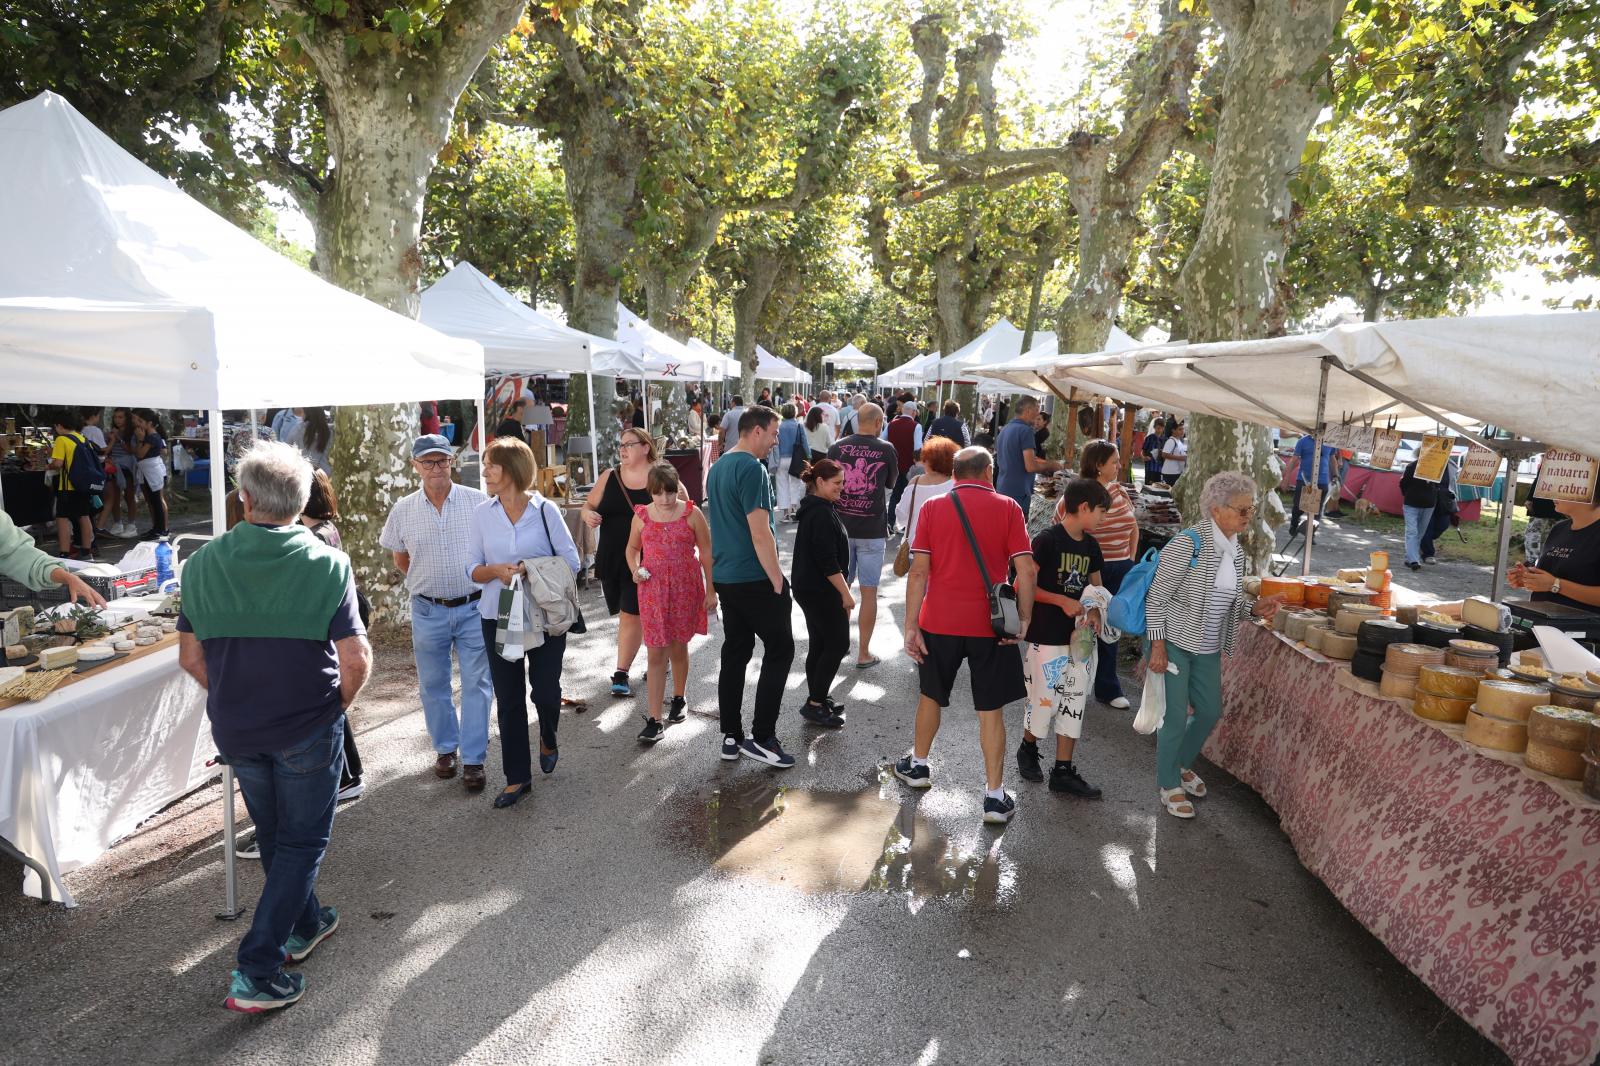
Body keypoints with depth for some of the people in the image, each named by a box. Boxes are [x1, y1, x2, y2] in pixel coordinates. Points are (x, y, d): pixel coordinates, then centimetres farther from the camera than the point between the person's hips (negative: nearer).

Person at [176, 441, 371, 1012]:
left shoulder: (204, 562, -5)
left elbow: (190, 656, 1)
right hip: (308, 728, -4)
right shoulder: (327, 564, -16)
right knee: (302, 841, 12)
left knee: (273, 833, 23)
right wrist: (337, 705, 1)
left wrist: (232, 701, 15)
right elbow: (356, 659, -18)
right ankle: (257, 971, 9)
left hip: (235, 729, 4)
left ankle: (303, 925, 42)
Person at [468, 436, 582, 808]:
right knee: (508, 700, 7)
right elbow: (473, 569, 4)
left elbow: (571, 561, -5)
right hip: (498, 618, 2)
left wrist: (533, 571, -19)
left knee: (545, 691, 3)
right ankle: (517, 778, 21)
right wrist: (497, 571, -17)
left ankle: (548, 741, 38)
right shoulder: (481, 513, 1)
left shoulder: (545, 510, -6)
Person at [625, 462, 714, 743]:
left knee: (678, 647, 13)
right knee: (655, 654, -3)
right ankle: (654, 720, -1)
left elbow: (706, 552, 0)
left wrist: (711, 591, 0)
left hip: (685, 588, -1)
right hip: (652, 590, 1)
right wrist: (634, 569, -5)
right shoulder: (641, 516, 1)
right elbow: (632, 548, 16)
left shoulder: (691, 514, -4)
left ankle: (678, 699, 38)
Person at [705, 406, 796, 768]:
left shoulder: (718, 467, 13)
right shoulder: (752, 469, -17)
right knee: (779, 650, 2)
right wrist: (778, 581, -14)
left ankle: (731, 737, 19)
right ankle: (762, 737, 3)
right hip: (755, 579, -9)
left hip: (725, 577, 9)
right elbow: (760, 533, -21)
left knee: (735, 654, 13)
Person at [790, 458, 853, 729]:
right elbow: (828, 560, -23)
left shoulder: (812, 509, 13)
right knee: (838, 644, -4)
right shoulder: (822, 514, -19)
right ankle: (815, 704, 0)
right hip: (821, 591, -10)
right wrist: (845, 593, -17)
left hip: (808, 588, 10)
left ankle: (817, 701, 22)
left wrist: (841, 589, 25)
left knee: (818, 645, 14)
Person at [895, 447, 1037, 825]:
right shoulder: (1007, 508, -2)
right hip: (991, 624, -1)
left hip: (939, 622, 1)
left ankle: (918, 765, 39)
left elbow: (918, 571, -6)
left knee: (932, 695, 22)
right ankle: (995, 796, 11)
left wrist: (911, 626, -3)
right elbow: (1026, 569, -8)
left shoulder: (933, 508, 0)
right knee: (991, 710, 8)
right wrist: (1025, 617, 0)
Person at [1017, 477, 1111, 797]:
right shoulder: (1047, 540, -14)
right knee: (1045, 699, 1)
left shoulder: (1090, 545, 8)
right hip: (1046, 636, -7)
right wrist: (1062, 601, -20)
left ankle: (1063, 771, 17)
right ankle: (1028, 749, 29)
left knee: (1074, 701, 8)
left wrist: (1094, 611, -3)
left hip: (1077, 636, 7)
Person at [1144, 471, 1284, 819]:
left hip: (1209, 647, 8)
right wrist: (1157, 645, -20)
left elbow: (1228, 601, 14)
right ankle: (1169, 784, 21)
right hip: (1175, 643, -8)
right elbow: (1156, 597, -18)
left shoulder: (1235, 550, 4)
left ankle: (1181, 764, 42)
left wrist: (1255, 608, -6)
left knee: (1210, 711, 17)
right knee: (1176, 716, 0)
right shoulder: (1188, 543, -20)